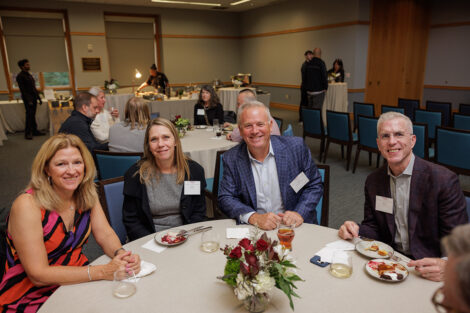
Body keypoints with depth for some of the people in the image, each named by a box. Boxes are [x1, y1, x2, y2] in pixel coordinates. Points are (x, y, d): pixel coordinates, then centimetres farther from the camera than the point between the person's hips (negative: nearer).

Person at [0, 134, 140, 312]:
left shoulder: (86, 194, -2)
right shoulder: (27, 206, -21)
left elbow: (105, 234, -2)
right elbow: (38, 275, -22)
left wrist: (120, 254, -25)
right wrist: (102, 272, -29)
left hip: (77, 279, 6)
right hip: (33, 297, -5)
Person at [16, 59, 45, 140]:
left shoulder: (29, 75, 18)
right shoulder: (20, 76, -8)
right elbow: (22, 90, -13)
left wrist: (38, 98, 17)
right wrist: (28, 100, -19)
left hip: (33, 98, 7)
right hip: (28, 99, -7)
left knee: (33, 115, 11)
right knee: (29, 115, -7)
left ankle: (34, 131, 17)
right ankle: (28, 133, -1)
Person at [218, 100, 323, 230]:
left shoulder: (296, 147, -5)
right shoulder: (231, 158, -3)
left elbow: (315, 185, 3)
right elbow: (225, 198, -2)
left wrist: (300, 213, -13)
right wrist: (254, 217, -18)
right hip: (253, 229, 0)